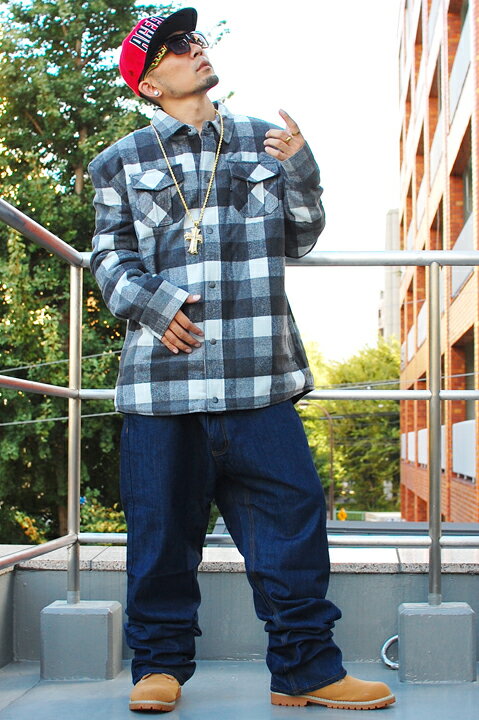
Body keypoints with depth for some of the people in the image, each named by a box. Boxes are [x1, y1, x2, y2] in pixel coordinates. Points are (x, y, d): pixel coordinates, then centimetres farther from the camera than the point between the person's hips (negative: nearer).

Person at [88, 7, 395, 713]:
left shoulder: (264, 142, 16)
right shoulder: (124, 161, 12)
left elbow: (299, 240, 19)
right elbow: (110, 253, 11)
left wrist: (299, 171, 2)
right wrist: (148, 300, -8)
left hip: (258, 370, 1)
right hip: (163, 369, -1)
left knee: (292, 512, -1)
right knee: (163, 523, 4)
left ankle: (307, 668, 11)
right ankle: (161, 663, 20)